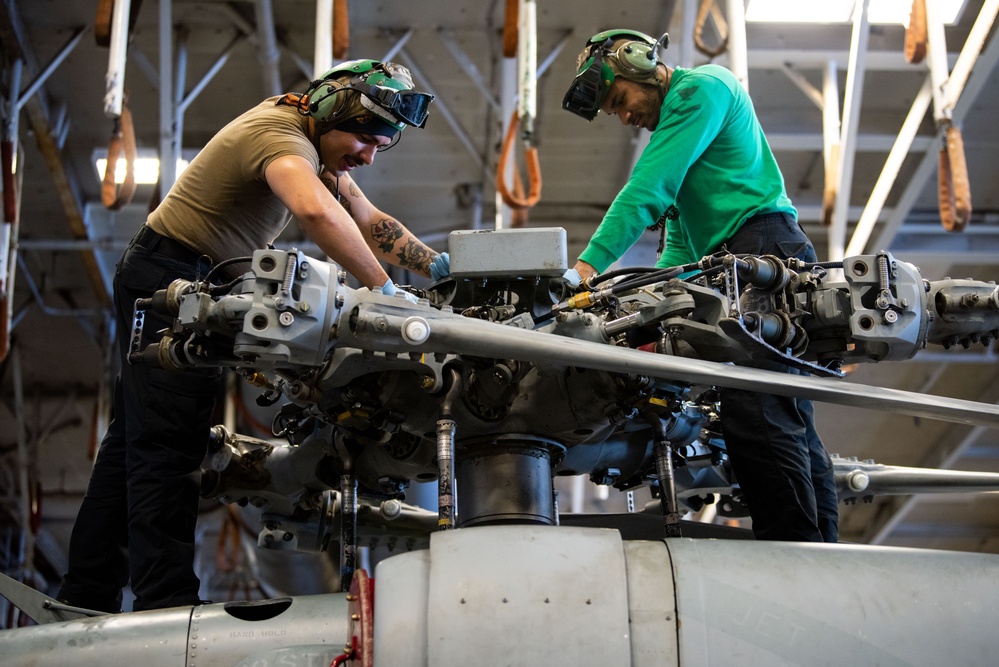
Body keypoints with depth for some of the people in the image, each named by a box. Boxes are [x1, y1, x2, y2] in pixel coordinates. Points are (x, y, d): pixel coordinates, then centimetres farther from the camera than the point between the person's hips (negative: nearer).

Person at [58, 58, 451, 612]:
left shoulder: (319, 144, 10)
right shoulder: (280, 135, -22)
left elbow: (370, 223, 12)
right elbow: (318, 213, -43)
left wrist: (445, 267, 2)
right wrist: (385, 291, -37)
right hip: (170, 275, -10)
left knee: (133, 438, 11)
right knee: (169, 445, -13)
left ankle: (87, 596, 17)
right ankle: (167, 602, -13)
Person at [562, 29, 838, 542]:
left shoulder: (702, 87, 0)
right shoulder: (673, 125, 31)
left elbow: (649, 189, -12)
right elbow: (680, 239, 30)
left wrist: (590, 262, -16)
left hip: (763, 247, -11)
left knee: (756, 415, -19)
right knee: (789, 421, 4)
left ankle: (794, 549, -23)